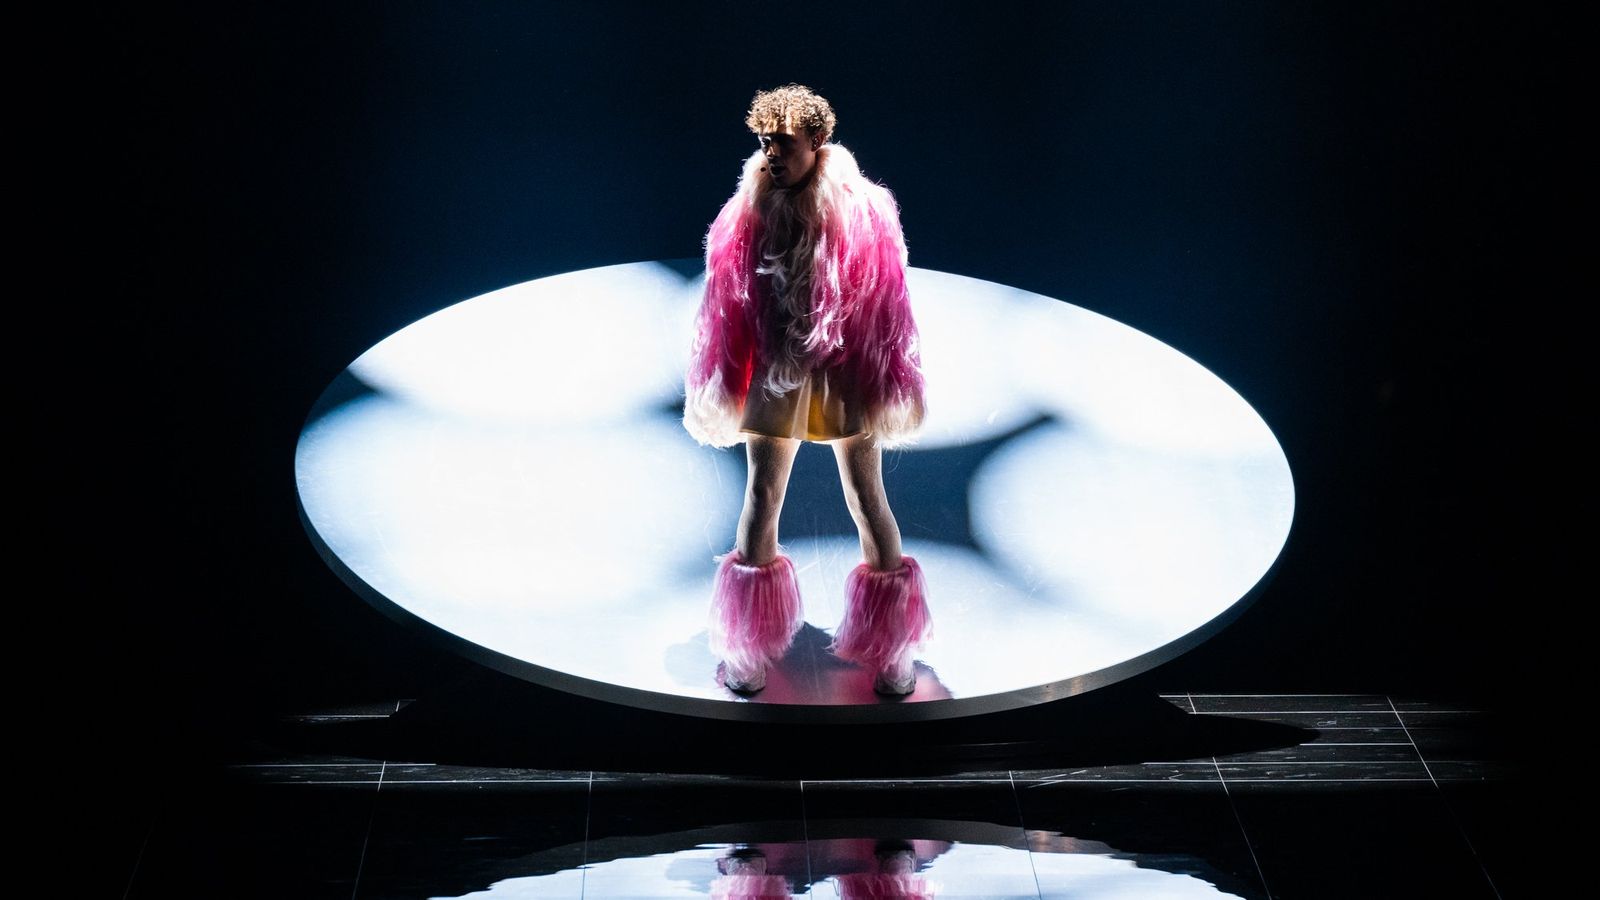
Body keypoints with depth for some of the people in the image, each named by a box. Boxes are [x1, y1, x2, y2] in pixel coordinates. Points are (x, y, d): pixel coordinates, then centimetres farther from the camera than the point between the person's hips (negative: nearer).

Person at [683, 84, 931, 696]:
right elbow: (727, 303, 3)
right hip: (775, 374, 2)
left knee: (867, 499, 3)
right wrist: (725, 388, 4)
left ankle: (893, 651, 16)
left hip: (844, 373, -2)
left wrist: (885, 387, -5)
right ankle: (747, 648, 18)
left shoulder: (862, 211, -8)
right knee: (761, 498, 5)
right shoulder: (749, 212, -2)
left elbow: (885, 302, -5)